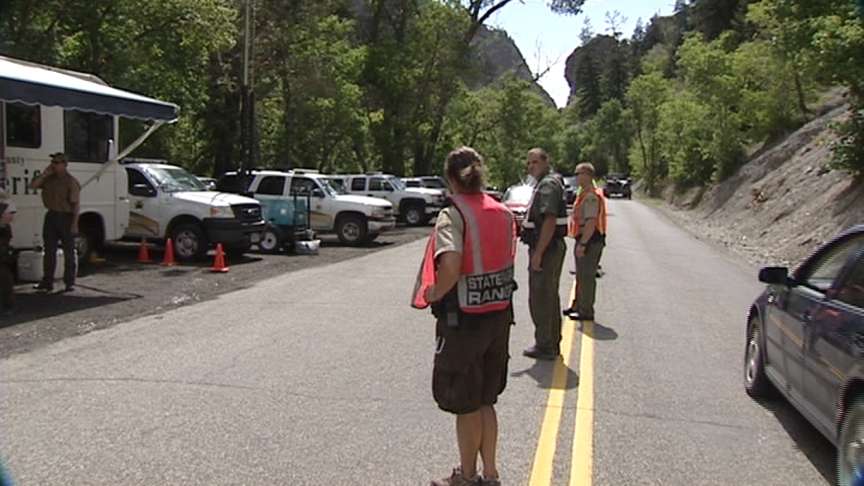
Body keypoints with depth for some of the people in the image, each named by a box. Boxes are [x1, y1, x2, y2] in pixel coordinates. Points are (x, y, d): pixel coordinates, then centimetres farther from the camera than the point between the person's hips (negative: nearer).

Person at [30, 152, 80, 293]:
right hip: (51, 216, 6)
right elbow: (33, 185, 8)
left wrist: (74, 224, -19)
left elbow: (76, 204, -13)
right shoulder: (49, 179, 9)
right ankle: (47, 282, 13)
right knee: (49, 251, 7)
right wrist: (44, 173, -2)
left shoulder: (71, 181, -10)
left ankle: (70, 282, 10)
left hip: (66, 217, -6)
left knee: (69, 252, 3)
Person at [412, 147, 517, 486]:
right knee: (485, 400, 20)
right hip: (500, 316, 6)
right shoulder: (504, 213, 4)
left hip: (463, 320, -6)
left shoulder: (453, 215, -16)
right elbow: (508, 260, 9)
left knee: (465, 405, 11)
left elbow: (450, 267, -30)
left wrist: (433, 294, -15)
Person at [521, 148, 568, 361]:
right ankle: (552, 343, 26)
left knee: (540, 299, -3)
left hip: (546, 249, -11)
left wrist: (538, 253, -25)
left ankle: (545, 347, 5)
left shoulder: (548, 185, -17)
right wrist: (525, 224, 14)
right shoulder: (547, 183, 16)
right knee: (550, 297, 17)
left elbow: (550, 221, -25)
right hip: (553, 247, 11)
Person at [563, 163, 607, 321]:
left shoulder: (591, 196, -18)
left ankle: (586, 312, 2)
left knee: (586, 277, -4)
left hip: (589, 241, -11)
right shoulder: (586, 194, 16)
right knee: (581, 276, 19)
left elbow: (591, 222, -25)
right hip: (585, 240, 11)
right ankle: (578, 306, 30)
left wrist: (582, 244, -27)